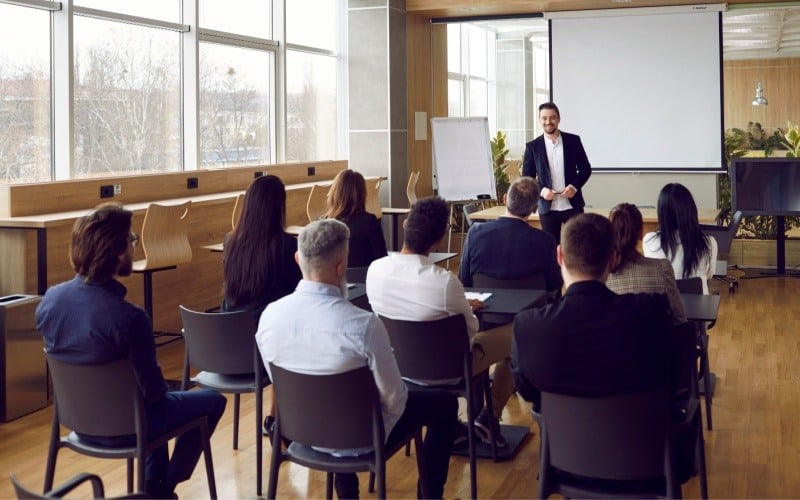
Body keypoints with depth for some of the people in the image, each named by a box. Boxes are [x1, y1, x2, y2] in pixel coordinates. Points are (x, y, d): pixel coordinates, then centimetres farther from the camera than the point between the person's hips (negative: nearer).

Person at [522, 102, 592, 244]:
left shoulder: (573, 140, 1)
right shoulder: (533, 146, 0)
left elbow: (585, 168, 6)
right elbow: (527, 178, 3)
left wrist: (574, 186, -11)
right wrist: (541, 190, -16)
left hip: (572, 205, 0)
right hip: (548, 207, 0)